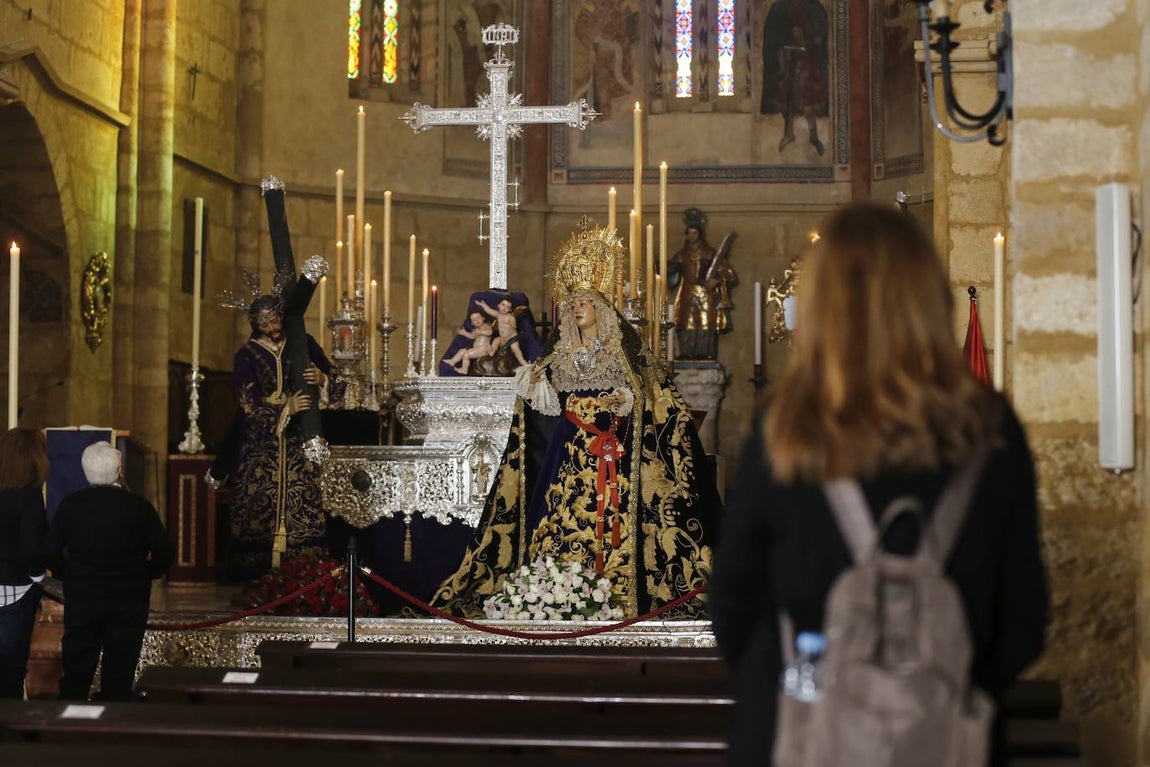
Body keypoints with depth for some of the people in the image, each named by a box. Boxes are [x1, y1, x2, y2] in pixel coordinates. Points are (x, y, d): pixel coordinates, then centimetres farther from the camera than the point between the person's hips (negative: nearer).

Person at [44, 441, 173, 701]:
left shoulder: (70, 505, -4)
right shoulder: (139, 506, -8)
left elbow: (51, 552, -5)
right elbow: (164, 553, -10)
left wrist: (71, 577, 10)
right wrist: (143, 576, 7)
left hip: (81, 600, 1)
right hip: (129, 602, -1)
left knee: (76, 674, 9)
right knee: (119, 678, 6)